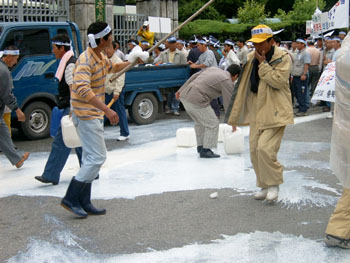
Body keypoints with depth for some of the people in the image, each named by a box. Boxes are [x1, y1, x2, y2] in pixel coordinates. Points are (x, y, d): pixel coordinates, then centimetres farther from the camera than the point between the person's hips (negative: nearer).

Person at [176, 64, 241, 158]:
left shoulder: (214, 69, 19)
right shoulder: (227, 82, -4)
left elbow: (194, 76, 19)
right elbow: (228, 104, -2)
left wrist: (181, 90, 22)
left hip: (185, 95, 9)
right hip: (197, 101, -9)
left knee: (199, 122, 24)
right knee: (212, 124, 2)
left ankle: (200, 147, 32)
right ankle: (205, 150, 6)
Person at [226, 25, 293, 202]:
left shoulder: (282, 58, -8)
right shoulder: (252, 58, 12)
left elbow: (279, 80, -21)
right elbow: (245, 85, 19)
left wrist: (263, 64, -17)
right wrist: (236, 114, 18)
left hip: (275, 112, -7)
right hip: (257, 112, 7)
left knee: (265, 148, -18)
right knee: (254, 150, 7)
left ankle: (274, 184, 1)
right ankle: (265, 186, 21)